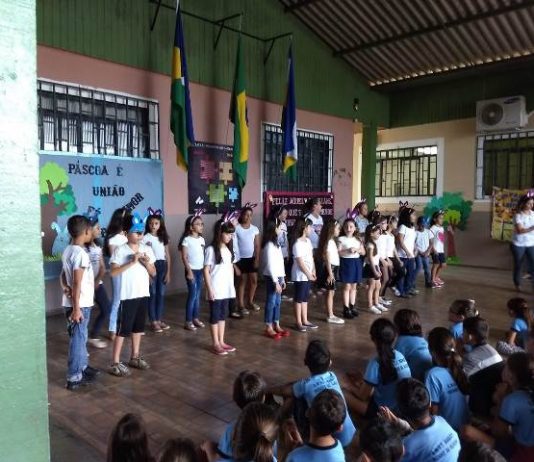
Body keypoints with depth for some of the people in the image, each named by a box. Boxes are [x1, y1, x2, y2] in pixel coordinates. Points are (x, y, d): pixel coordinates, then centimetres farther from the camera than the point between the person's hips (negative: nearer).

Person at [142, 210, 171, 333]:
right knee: (152, 294, 0)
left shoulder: (163, 237, 9)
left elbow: (167, 256, 10)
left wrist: (168, 272, 5)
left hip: (162, 266, 4)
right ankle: (153, 321, 8)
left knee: (161, 294, 8)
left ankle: (159, 319, 18)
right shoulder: (145, 238, -4)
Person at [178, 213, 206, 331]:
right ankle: (188, 321, 3)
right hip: (192, 270, -6)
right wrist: (189, 271, -16)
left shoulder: (202, 239, 9)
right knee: (192, 295, -5)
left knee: (198, 295, 10)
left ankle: (196, 318, 20)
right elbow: (184, 257, -11)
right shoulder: (187, 240, -10)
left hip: (201, 270, 6)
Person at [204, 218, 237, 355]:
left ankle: (221, 342, 24)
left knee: (222, 316, 14)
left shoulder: (229, 249, 8)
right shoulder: (211, 250, -13)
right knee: (215, 316, 4)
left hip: (226, 289, 7)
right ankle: (215, 344, 13)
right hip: (215, 290, -7)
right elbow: (206, 270, -13)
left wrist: (232, 285, 12)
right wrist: (209, 289, -16)